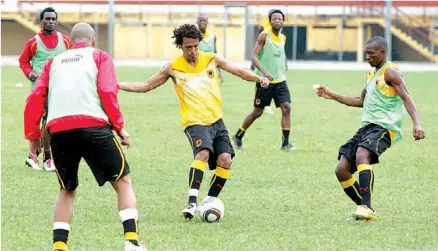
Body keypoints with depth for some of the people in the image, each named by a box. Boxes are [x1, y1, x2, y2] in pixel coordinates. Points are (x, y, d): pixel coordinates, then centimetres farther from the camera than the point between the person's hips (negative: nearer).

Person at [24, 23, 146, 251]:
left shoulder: (53, 62, 25)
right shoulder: (99, 57, 17)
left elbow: (35, 99, 14)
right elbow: (107, 92, 1)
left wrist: (33, 135, 18)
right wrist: (119, 127, 6)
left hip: (58, 131, 3)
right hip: (93, 125, -3)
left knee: (67, 191, 19)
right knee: (123, 181, 9)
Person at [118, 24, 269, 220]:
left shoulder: (211, 59, 5)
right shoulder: (173, 68, -1)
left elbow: (238, 72, 12)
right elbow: (145, 86, 6)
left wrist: (259, 79, -4)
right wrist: (116, 85, -3)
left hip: (217, 121, 4)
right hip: (195, 122, -4)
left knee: (225, 159, -11)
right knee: (203, 153, -31)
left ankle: (209, 201, 6)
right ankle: (192, 202, -35)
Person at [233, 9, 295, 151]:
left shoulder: (283, 38, 9)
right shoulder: (264, 36, -10)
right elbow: (254, 57, -17)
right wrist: (264, 71, -29)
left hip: (280, 80, 5)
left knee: (286, 108, -11)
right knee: (257, 112, 4)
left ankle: (285, 143, -8)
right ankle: (238, 136, 24)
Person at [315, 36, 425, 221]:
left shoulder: (390, 72, -6)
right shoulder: (371, 74, 23)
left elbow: (406, 98, -18)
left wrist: (417, 124, -33)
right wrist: (332, 96, 32)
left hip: (384, 127, -9)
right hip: (366, 127, 9)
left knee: (362, 155, -36)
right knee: (342, 170, -1)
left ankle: (366, 208, -42)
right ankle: (365, 209, 8)